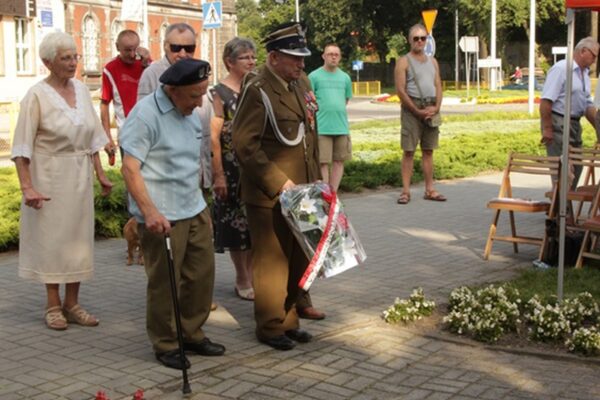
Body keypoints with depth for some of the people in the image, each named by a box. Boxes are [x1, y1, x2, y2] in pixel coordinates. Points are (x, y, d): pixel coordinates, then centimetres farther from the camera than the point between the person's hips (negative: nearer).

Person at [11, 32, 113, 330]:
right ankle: (53, 305, 15)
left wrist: (100, 174, 10)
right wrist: (26, 186, -19)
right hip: (50, 178, -5)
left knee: (78, 236, 9)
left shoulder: (81, 90, 5)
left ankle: (72, 303, 20)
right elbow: (22, 146, -13)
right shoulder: (37, 96, -11)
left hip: (80, 176, 5)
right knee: (51, 238, 3)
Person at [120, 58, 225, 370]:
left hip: (195, 210, 8)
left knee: (202, 274, 12)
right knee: (164, 283, 2)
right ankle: (165, 344, 17)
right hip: (162, 217, -8)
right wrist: (150, 212, -27)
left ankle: (191, 334, 28)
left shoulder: (190, 113, 12)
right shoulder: (145, 114, -14)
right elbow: (130, 168, -19)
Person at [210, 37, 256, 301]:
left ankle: (252, 275, 23)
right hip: (232, 168, -5)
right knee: (236, 223, 3)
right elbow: (213, 138, -14)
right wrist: (218, 175, -17)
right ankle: (242, 280, 16)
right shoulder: (219, 93, -9)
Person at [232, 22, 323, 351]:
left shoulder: (301, 84, 11)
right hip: (269, 196, -8)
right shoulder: (257, 91, -15)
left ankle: (289, 320, 28)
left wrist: (315, 180, 14)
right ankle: (270, 327, 17)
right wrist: (279, 183, -21)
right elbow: (245, 146, -20)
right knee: (272, 262, 4)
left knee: (297, 261, 15)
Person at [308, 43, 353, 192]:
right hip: (321, 128, -4)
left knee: (338, 161, 8)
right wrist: (322, 111, -2)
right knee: (323, 163, -4)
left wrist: (337, 110, 10)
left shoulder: (345, 77, 12)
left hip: (341, 126, 5)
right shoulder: (314, 76, -2)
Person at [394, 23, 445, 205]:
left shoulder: (432, 61, 15)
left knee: (428, 150, 8)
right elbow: (400, 90, -10)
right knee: (409, 151, -4)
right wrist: (418, 111, -14)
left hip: (431, 110, 5)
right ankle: (406, 191, -3)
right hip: (412, 109, -5)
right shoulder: (404, 62, -2)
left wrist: (436, 107, -6)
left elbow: (438, 86, 12)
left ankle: (429, 190, 12)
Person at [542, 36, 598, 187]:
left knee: (576, 168, 13)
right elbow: (546, 101, -19)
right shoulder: (561, 69, -12)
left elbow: (588, 105, 21)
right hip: (558, 123, -9)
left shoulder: (585, 74, 16)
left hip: (575, 124, 9)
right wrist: (547, 128, -21)